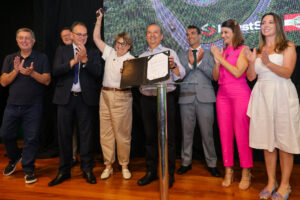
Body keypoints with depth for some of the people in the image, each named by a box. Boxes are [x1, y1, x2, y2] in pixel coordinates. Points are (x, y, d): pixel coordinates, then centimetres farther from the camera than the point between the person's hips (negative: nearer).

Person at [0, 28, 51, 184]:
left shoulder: (41, 58, 2)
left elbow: (47, 80, -6)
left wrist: (32, 73, -22)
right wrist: (16, 70, -14)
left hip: (33, 106, -3)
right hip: (13, 105, 3)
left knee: (31, 138, 0)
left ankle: (28, 169, 16)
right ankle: (14, 158, 38)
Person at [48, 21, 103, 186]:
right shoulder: (62, 51, 9)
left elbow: (97, 72, -6)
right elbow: (55, 71, -5)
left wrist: (85, 59, -18)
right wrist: (74, 60, -15)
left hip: (85, 98, -1)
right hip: (65, 98, 1)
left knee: (85, 135, 5)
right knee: (64, 135, 7)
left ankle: (87, 169, 18)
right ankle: (64, 170, 21)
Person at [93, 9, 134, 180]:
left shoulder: (131, 59, 0)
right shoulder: (110, 53, 14)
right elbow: (97, 38, 20)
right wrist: (99, 19, 20)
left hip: (122, 97, -4)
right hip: (105, 95, 5)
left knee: (123, 133, 0)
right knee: (105, 132, 6)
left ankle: (124, 166, 15)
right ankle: (108, 166, 18)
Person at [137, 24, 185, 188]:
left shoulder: (169, 52, 5)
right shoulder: (141, 56, 17)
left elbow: (181, 75, -7)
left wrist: (173, 65, -25)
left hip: (165, 98, -4)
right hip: (146, 99, 4)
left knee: (168, 137, -1)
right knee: (149, 137, 10)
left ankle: (169, 174, 11)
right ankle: (151, 171, 22)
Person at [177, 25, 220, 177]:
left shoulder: (208, 54, 11)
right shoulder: (182, 57, 16)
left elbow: (213, 75, -1)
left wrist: (200, 62, -11)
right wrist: (190, 64, -10)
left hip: (204, 97, -2)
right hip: (186, 97, 2)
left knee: (207, 132, 2)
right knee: (187, 132, 7)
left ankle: (211, 163, 15)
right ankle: (186, 162, 19)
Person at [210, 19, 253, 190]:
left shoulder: (243, 50, 1)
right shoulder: (223, 51, 15)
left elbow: (238, 72, -12)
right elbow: (215, 77, 11)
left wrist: (221, 58, -6)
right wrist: (217, 60, -3)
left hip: (240, 94, -5)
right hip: (223, 94, 5)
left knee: (241, 133, -3)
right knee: (225, 133, 5)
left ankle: (246, 172, 9)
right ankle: (228, 170, 15)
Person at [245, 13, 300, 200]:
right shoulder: (258, 50, 16)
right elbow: (251, 76, 10)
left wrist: (268, 63, -24)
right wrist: (252, 61, -8)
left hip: (282, 95, -3)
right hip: (262, 96, 4)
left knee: (284, 142, 0)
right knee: (267, 142, 7)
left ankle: (285, 184, 12)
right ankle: (271, 182, 18)